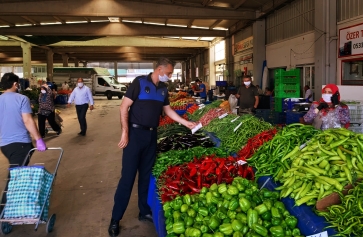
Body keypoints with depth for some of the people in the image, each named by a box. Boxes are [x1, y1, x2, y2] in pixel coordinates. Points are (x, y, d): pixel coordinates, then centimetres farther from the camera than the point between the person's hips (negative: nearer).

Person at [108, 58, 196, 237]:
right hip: (135, 133, -6)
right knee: (128, 176, -3)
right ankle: (115, 219, 10)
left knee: (146, 175, 13)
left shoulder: (163, 89, 10)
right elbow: (124, 107, -12)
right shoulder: (140, 82, -9)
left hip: (152, 135, 6)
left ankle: (144, 211, 27)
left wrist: (186, 123, 16)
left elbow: (168, 110, 20)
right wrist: (125, 132, -16)